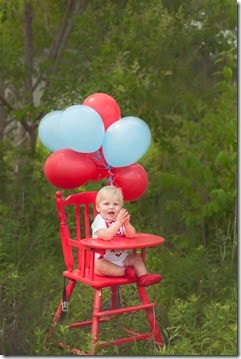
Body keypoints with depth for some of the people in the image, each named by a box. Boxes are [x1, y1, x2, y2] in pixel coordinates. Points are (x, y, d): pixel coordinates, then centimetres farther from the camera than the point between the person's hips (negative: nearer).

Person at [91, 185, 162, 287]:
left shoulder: (120, 219, 2)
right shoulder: (99, 221, -15)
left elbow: (131, 235, -12)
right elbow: (106, 236, -35)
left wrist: (127, 223, -31)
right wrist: (119, 222, -36)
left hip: (121, 258, 6)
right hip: (103, 259, -6)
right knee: (99, 265, -33)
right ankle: (125, 272, -26)